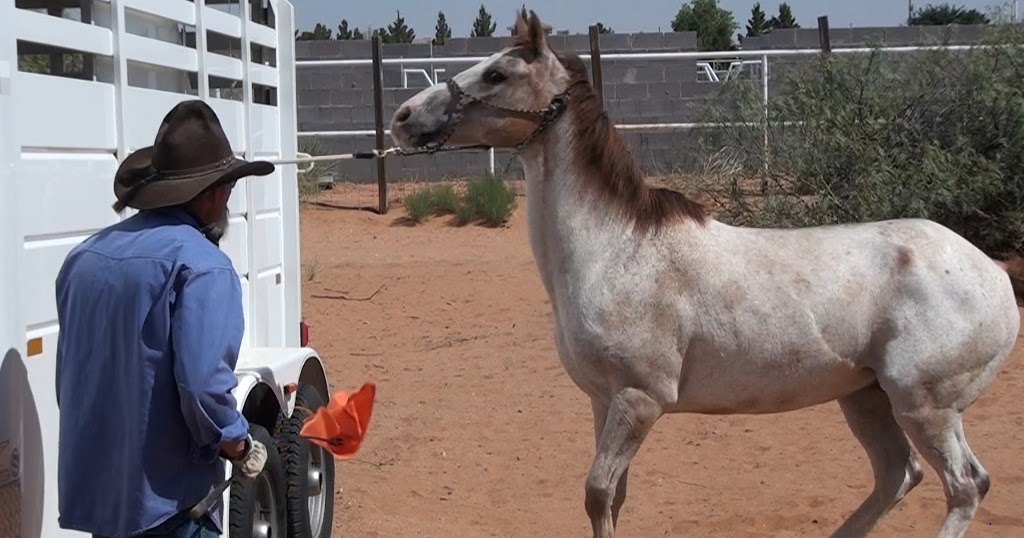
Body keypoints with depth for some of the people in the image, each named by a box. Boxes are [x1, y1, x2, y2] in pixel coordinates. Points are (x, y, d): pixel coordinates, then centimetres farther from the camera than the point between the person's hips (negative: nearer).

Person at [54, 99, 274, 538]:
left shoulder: (85, 256, 7)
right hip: (167, 500, -7)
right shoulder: (201, 264, -16)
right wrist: (240, 449, -7)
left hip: (91, 490, 7)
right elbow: (203, 384, -23)